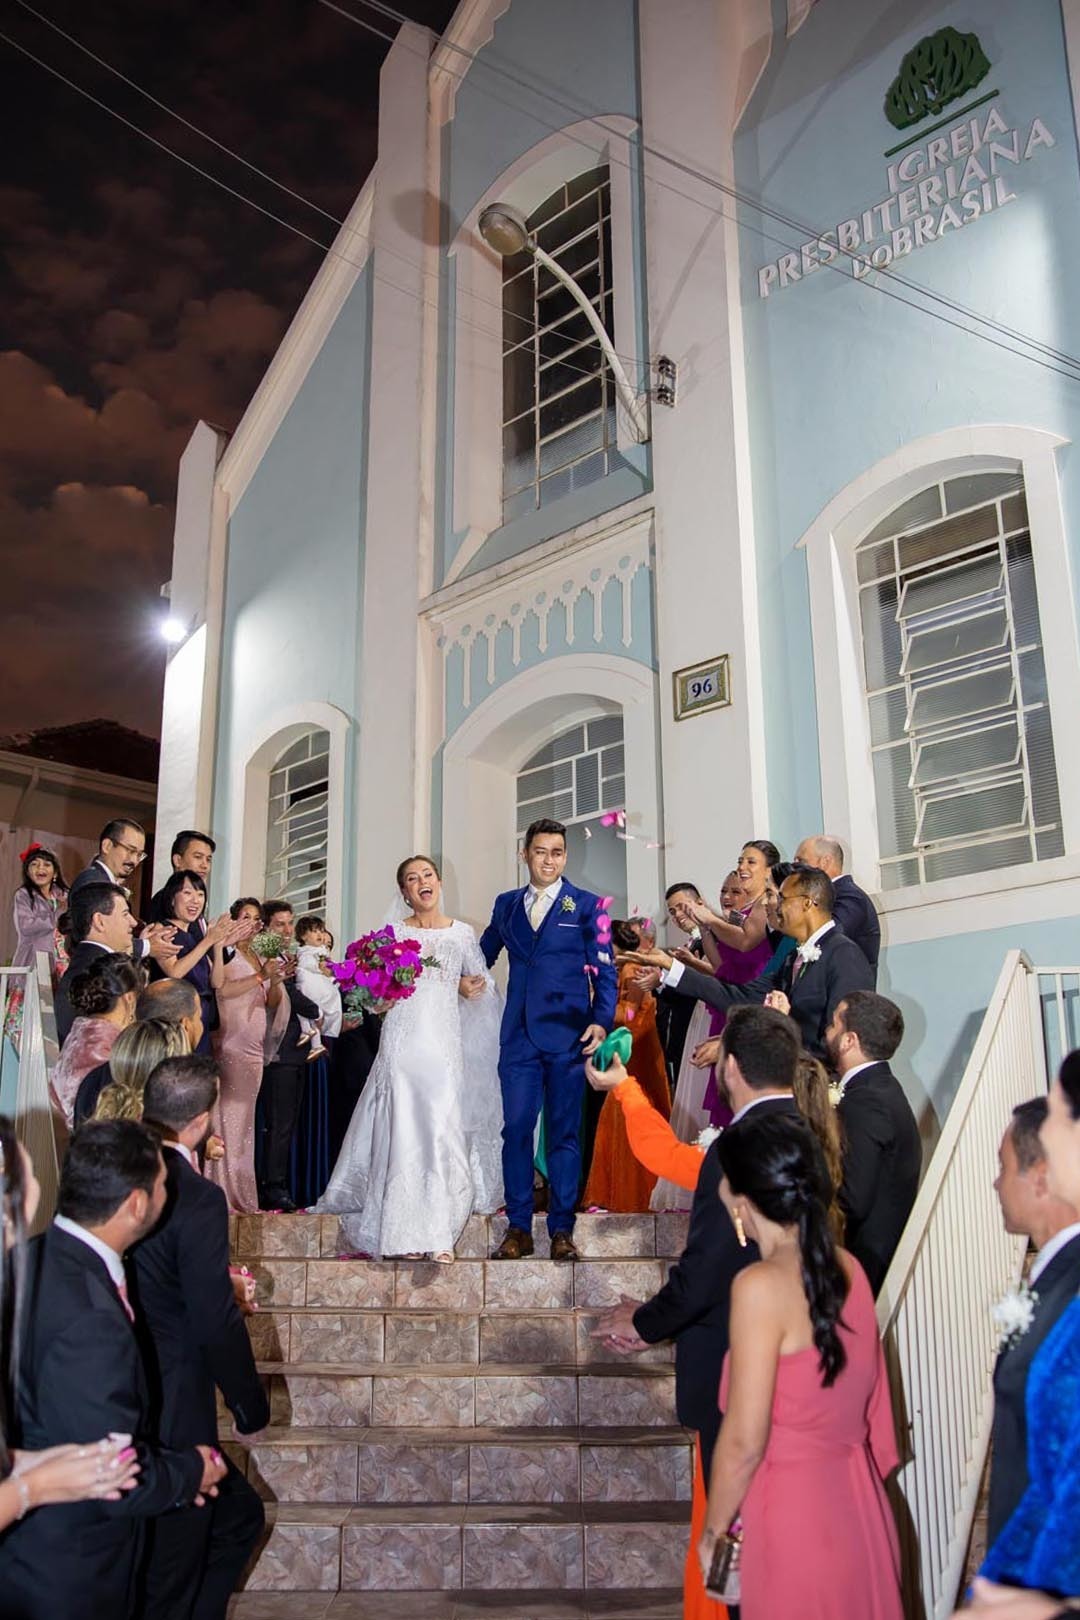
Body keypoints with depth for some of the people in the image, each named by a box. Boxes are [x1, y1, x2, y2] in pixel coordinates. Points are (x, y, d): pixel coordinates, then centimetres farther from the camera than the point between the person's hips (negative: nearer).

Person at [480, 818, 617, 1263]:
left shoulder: (586, 905, 4)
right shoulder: (506, 905, 13)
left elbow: (604, 970, 0)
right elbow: (483, 956, 24)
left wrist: (602, 1021, -12)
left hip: (568, 1034, -2)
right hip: (518, 1034, 3)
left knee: (565, 1133, 3)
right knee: (516, 1129, 1)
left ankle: (561, 1230, 10)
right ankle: (518, 1229, 10)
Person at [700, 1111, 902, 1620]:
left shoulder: (760, 1286, -20)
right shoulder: (848, 1268, 0)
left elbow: (744, 1442, -18)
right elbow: (872, 1395, 7)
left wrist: (713, 1531, -4)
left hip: (794, 1515, -7)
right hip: (860, 1510, 7)